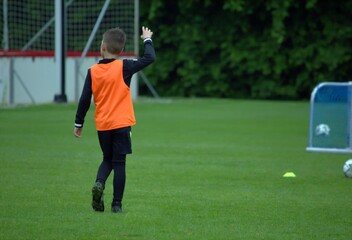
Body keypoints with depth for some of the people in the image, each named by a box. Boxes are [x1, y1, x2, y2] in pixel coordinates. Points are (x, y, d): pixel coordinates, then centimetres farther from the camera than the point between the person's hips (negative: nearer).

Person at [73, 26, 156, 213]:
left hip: (102, 125, 3)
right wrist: (147, 40, 12)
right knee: (119, 163, 3)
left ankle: (99, 183, -10)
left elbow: (85, 99, 1)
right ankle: (117, 203, 0)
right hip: (121, 123, -3)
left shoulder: (93, 71, -1)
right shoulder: (124, 67, -8)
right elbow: (149, 58, -6)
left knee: (107, 159, 19)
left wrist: (79, 123, 11)